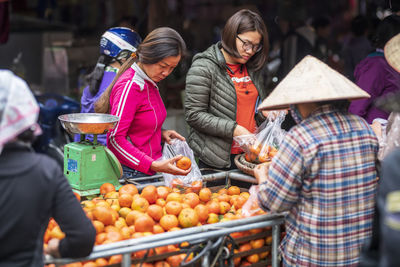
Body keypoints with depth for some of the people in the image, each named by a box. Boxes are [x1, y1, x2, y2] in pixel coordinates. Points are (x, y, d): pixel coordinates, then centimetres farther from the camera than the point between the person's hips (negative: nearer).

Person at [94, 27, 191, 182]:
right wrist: (154, 165, -27)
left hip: (148, 171, 8)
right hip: (130, 174, -8)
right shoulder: (130, 85, -17)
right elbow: (115, 138, -20)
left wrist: (160, 133, 4)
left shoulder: (150, 82, 10)